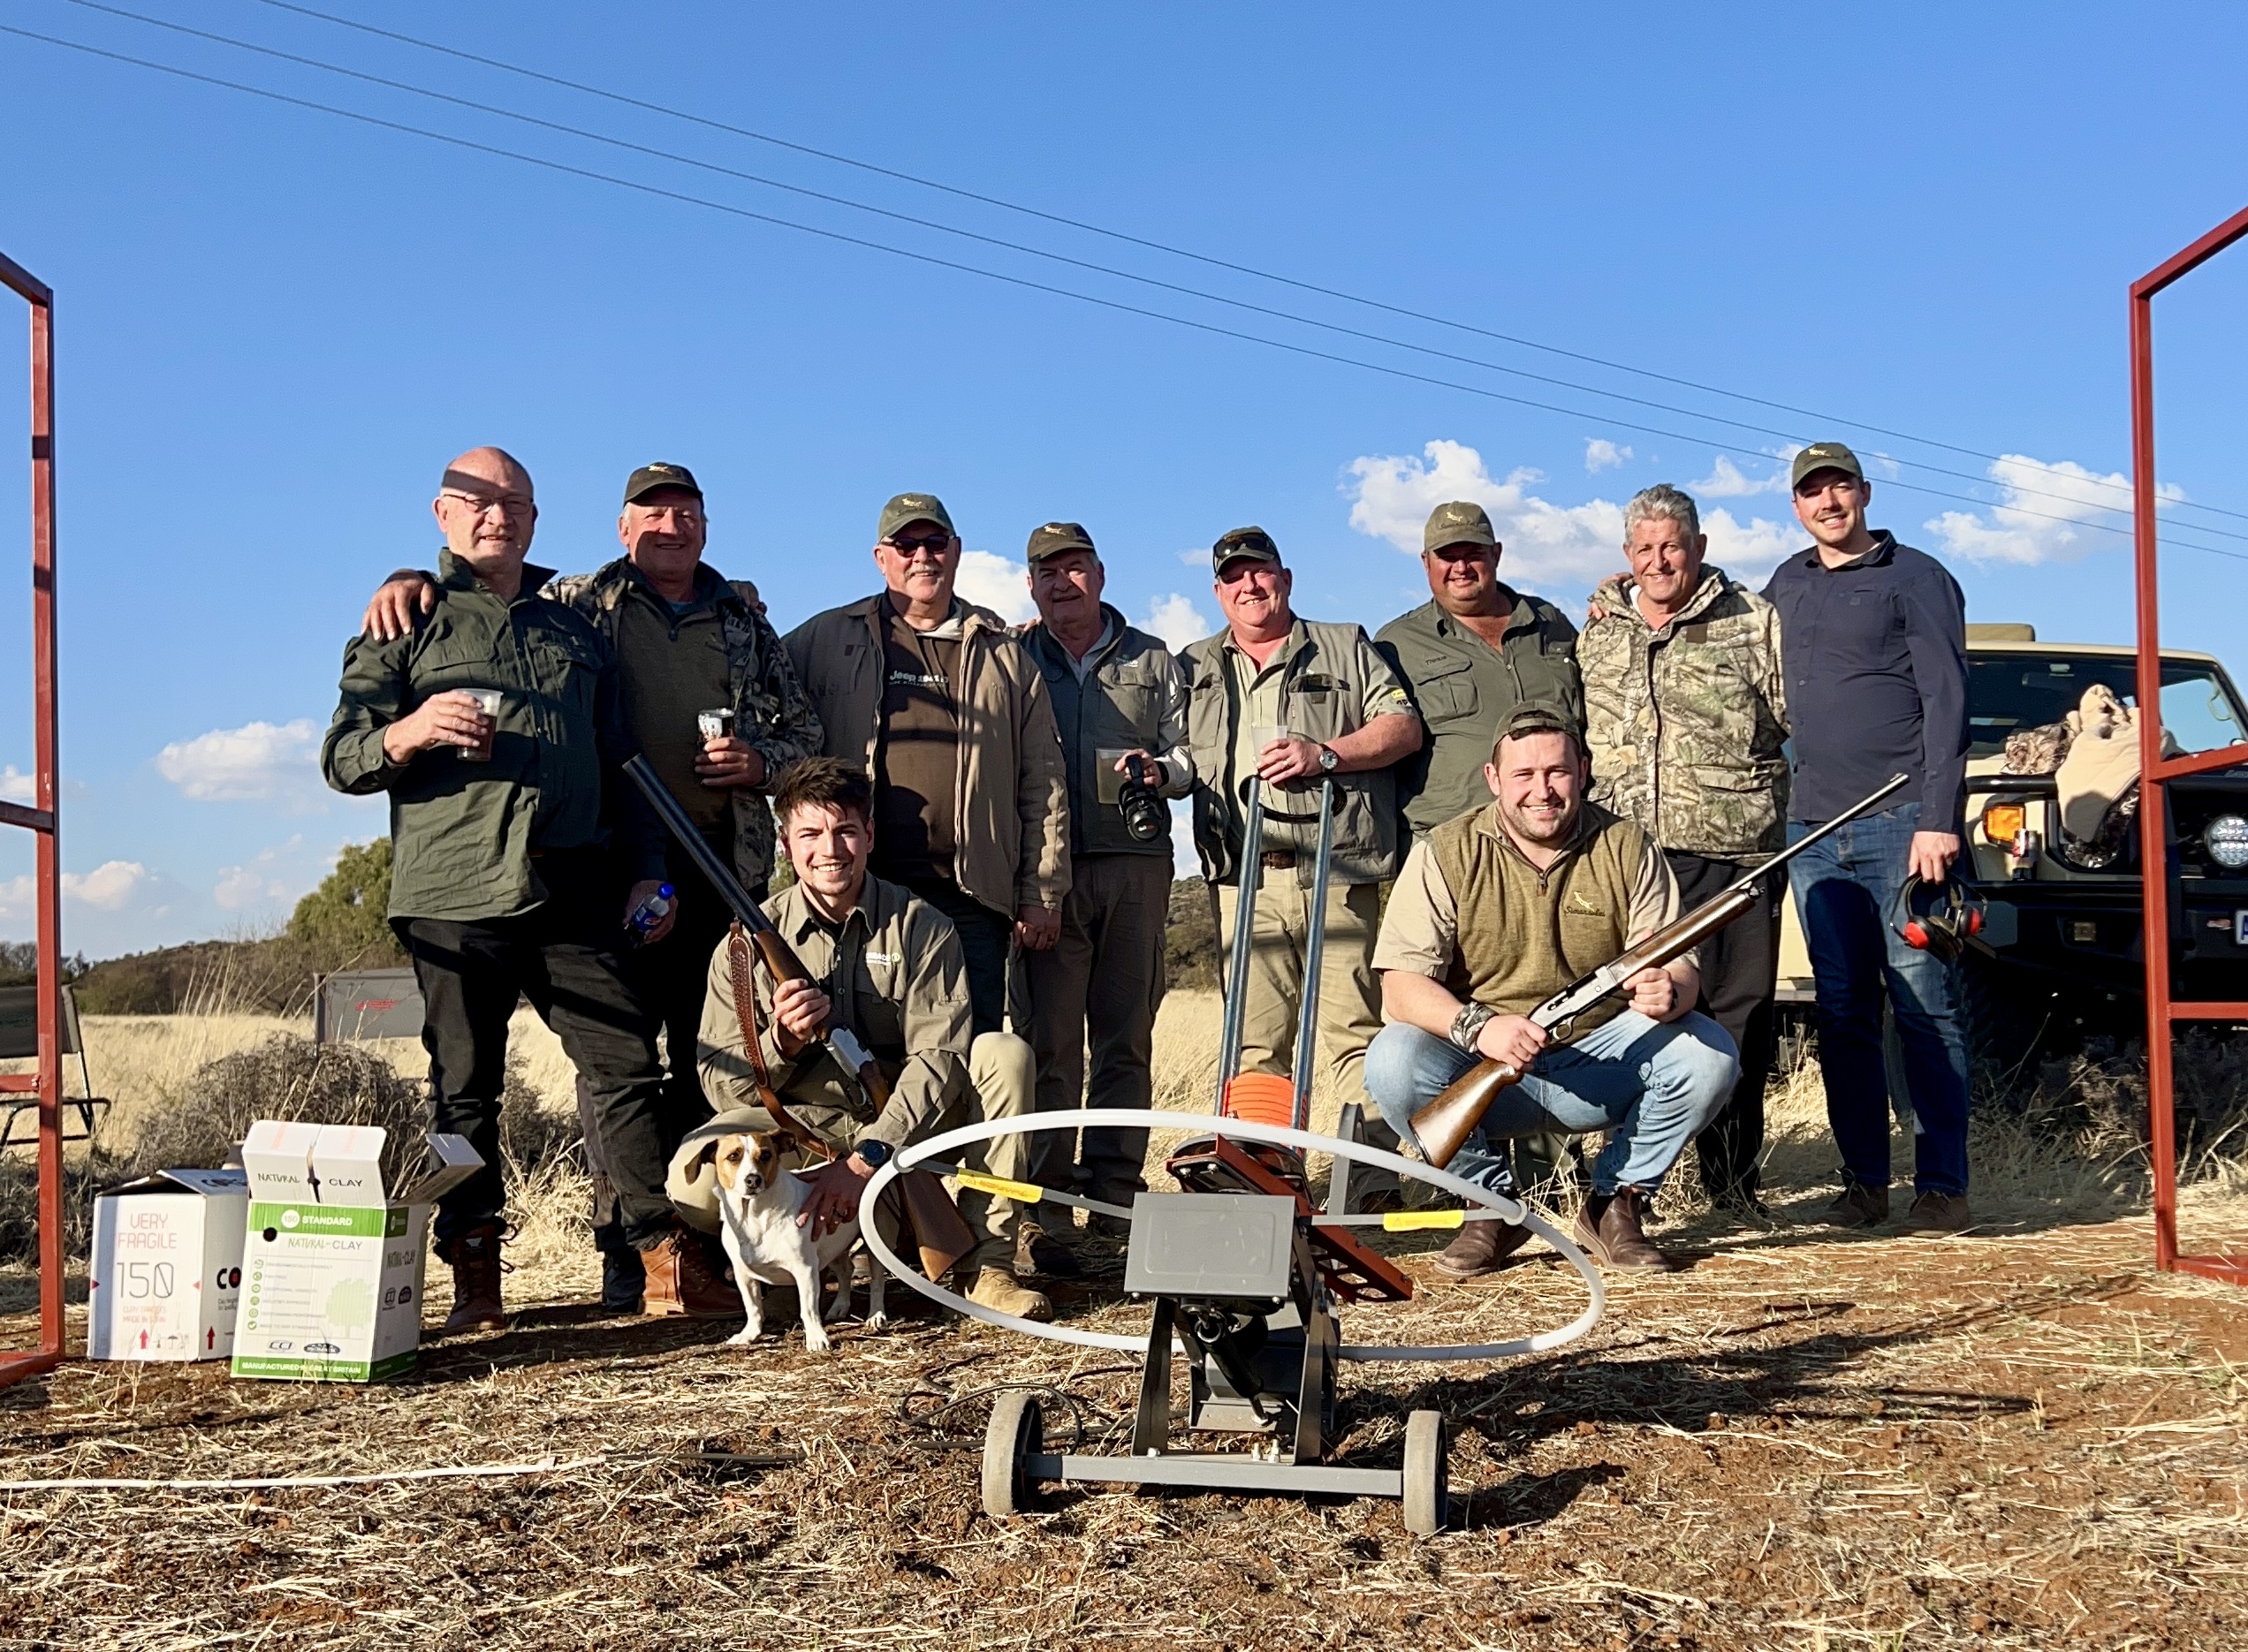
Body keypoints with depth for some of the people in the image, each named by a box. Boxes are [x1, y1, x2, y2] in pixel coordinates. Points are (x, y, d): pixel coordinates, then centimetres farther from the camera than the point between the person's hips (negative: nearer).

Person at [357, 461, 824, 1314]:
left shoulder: (746, 623, 16)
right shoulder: (578, 604, 10)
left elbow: (806, 731, 20)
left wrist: (759, 760, 0)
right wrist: (410, 584, -7)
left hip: (723, 866, 2)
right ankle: (624, 1251, 4)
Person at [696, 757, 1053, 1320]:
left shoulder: (921, 928, -2)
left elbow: (938, 1058, -15)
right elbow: (721, 1085, -2)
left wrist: (867, 1158, -28)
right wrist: (782, 1042, -24)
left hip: (905, 1131, 1)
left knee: (1005, 1054, -24)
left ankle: (988, 1265, -19)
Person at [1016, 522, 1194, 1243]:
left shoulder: (1153, 661, 17)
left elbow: (1190, 752, 15)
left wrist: (1161, 769, -8)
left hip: (1135, 866, 2)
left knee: (1127, 1038, 3)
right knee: (1049, 1039, -5)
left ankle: (1116, 1192, 7)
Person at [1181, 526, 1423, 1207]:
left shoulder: (1345, 649, 15)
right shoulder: (1196, 669, 23)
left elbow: (1405, 726, 4)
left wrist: (1324, 754, -10)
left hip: (1338, 874, -2)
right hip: (1245, 879, 2)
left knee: (1354, 1030, -7)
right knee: (1255, 1041, 0)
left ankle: (1373, 1185, -7)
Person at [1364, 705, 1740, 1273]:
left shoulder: (1628, 849, 0)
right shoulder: (1446, 854, -7)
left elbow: (1679, 967, -5)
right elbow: (1400, 986, -14)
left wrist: (1668, 992, -31)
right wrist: (1477, 1027, -33)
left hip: (1601, 1066, 2)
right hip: (1482, 1073, -1)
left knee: (1709, 1053, -23)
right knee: (1392, 1061, -30)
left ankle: (1617, 1202, 1)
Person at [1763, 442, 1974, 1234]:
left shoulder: (1916, 579, 1)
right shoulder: (1787, 586, 17)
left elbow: (1946, 702, -6)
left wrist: (1938, 820, -15)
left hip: (1900, 825, -5)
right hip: (1814, 830, 5)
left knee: (1924, 1006, -5)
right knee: (1842, 1014, 5)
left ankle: (1942, 1186, 0)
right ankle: (1863, 1182, 11)